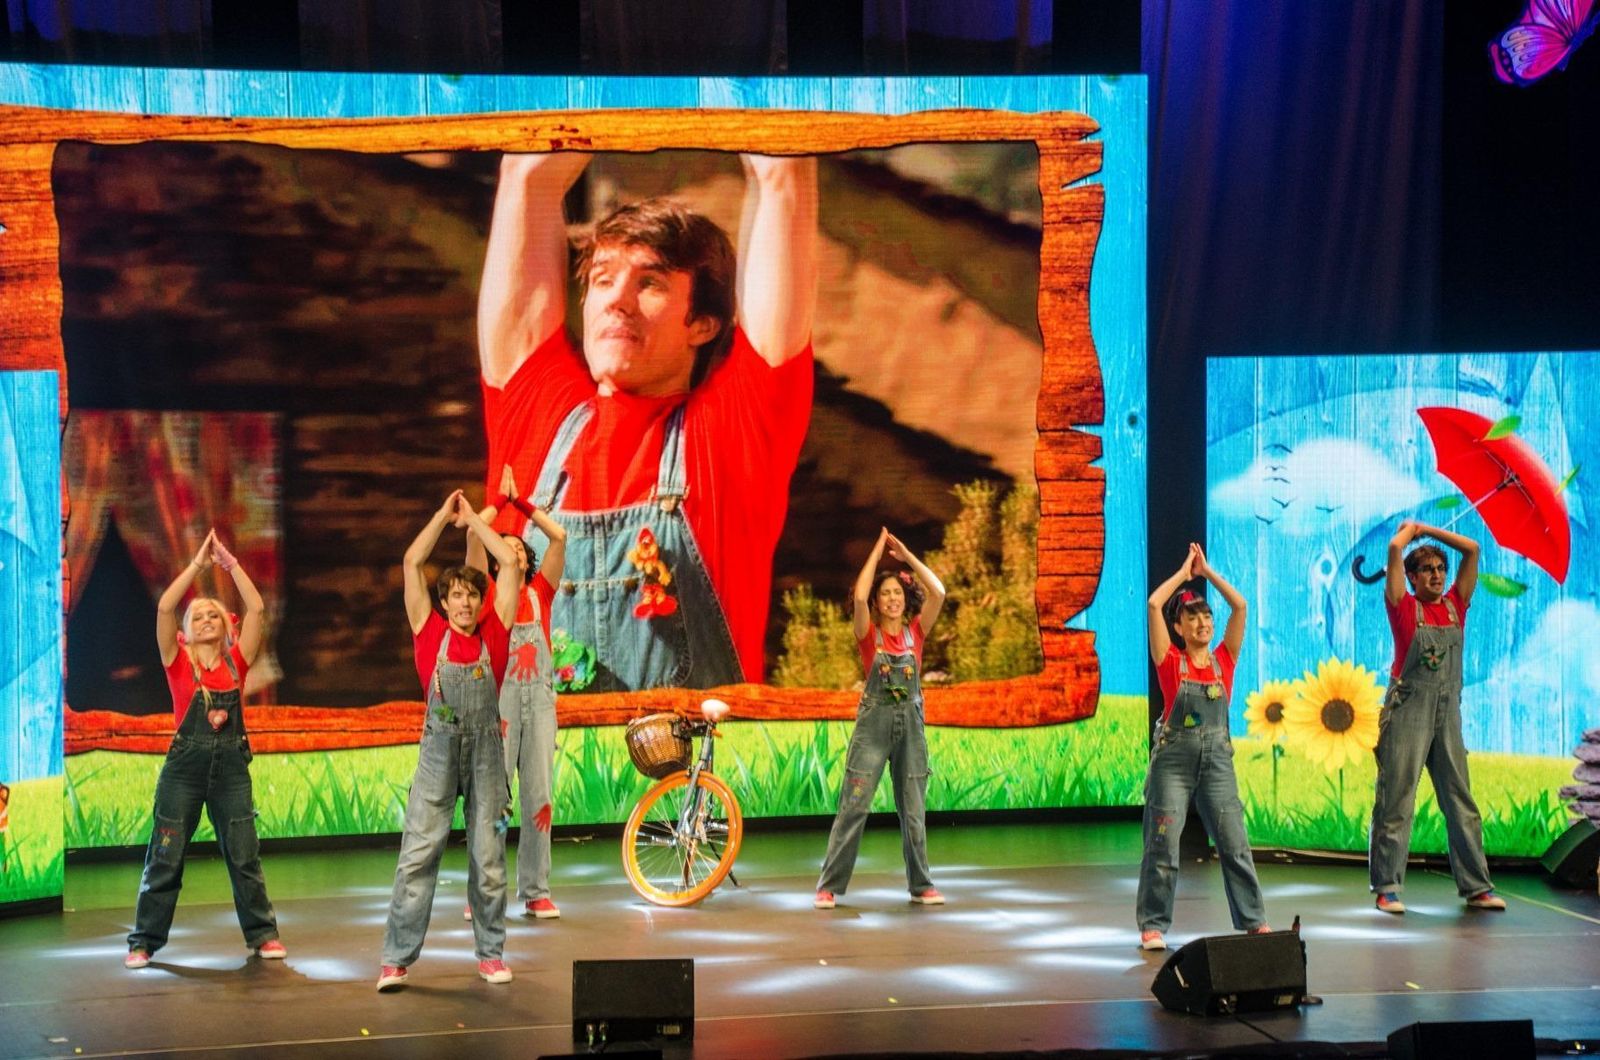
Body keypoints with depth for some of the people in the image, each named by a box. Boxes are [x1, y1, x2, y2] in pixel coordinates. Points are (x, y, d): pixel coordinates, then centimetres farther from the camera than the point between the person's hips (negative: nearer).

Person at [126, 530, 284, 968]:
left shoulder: (236, 661, 7)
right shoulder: (178, 663, 2)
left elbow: (256, 607, 0)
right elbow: (165, 607, -10)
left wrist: (229, 562, -1)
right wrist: (199, 561, -8)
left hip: (231, 764, 2)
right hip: (185, 763, -1)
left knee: (244, 854, 3)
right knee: (166, 856, 1)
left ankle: (262, 934, 12)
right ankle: (144, 940, 8)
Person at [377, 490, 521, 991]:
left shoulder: (494, 633, 3)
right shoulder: (430, 632, 2)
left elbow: (509, 562, 4)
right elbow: (411, 562, 1)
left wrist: (473, 518, 11)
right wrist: (444, 515, 8)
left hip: (487, 750, 1)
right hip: (439, 749, -1)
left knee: (488, 856, 5)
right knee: (418, 853, -5)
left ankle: (491, 953, 15)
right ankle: (396, 958, -3)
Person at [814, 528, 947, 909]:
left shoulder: (916, 632, 6)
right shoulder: (868, 633, -1)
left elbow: (938, 592, -6)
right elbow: (859, 596, -19)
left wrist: (907, 556, -4)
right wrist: (878, 551, -11)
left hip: (911, 723, 3)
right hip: (874, 721, -3)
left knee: (914, 810, 8)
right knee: (853, 806, -4)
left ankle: (921, 886, 16)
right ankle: (828, 886, -1)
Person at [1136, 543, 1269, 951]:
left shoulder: (1224, 660, 7)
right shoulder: (1170, 661, 1)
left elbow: (1240, 606, 2)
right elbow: (1154, 604, -7)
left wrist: (1206, 571, 8)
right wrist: (1185, 571, 5)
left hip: (1217, 760, 2)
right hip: (1174, 759, -2)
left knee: (1234, 844, 3)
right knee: (1163, 846, -3)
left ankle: (1254, 921, 11)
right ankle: (1154, 926, 4)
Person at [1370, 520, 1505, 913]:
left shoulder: (1455, 606, 10)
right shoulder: (1404, 607, -2)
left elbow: (1472, 549, 9)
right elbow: (1395, 548, -11)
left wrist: (1428, 530, 13)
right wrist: (1409, 529, 9)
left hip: (1448, 712, 5)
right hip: (1408, 710, -5)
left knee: (1461, 802, 7)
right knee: (1396, 802, -3)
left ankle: (1476, 887, 11)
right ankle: (1388, 889, 0)